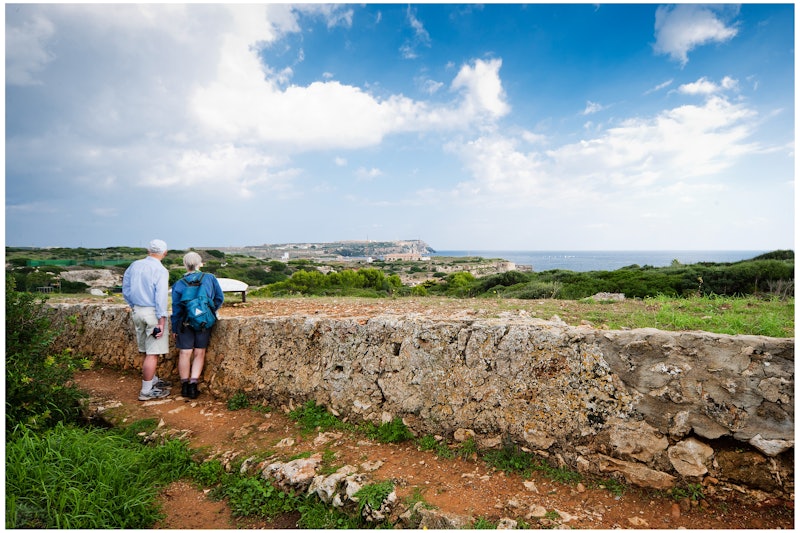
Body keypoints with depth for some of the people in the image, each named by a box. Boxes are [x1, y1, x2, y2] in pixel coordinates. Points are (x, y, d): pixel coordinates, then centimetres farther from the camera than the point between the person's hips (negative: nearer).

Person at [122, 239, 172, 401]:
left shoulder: (134, 265, 6)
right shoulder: (161, 271, -14)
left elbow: (125, 290, 13)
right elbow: (160, 297, -17)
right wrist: (161, 321, -15)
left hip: (137, 311, 8)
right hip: (153, 313, -7)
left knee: (145, 351, 18)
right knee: (153, 353, 0)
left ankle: (153, 380, 34)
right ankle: (146, 391, 5)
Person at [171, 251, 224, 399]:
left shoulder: (178, 284, -5)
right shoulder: (210, 278, -4)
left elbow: (176, 309, 0)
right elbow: (220, 298, 3)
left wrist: (174, 329, 9)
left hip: (185, 323, 0)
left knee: (185, 353, 9)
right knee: (199, 354, 8)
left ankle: (184, 385, 17)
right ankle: (193, 385, 5)